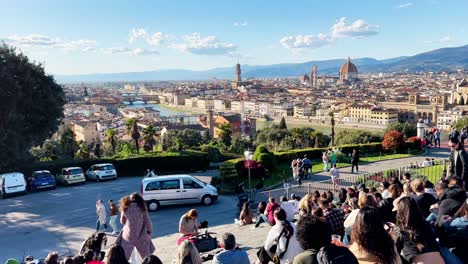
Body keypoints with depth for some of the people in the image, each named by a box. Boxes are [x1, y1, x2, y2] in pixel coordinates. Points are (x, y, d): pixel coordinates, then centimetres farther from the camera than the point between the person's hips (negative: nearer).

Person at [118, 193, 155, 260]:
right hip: (141, 236, 0)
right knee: (147, 257, 14)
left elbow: (122, 221, 8)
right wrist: (150, 231, 10)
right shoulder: (142, 208, -4)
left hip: (128, 236, 0)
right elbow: (148, 221, -2)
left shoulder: (125, 208, -2)